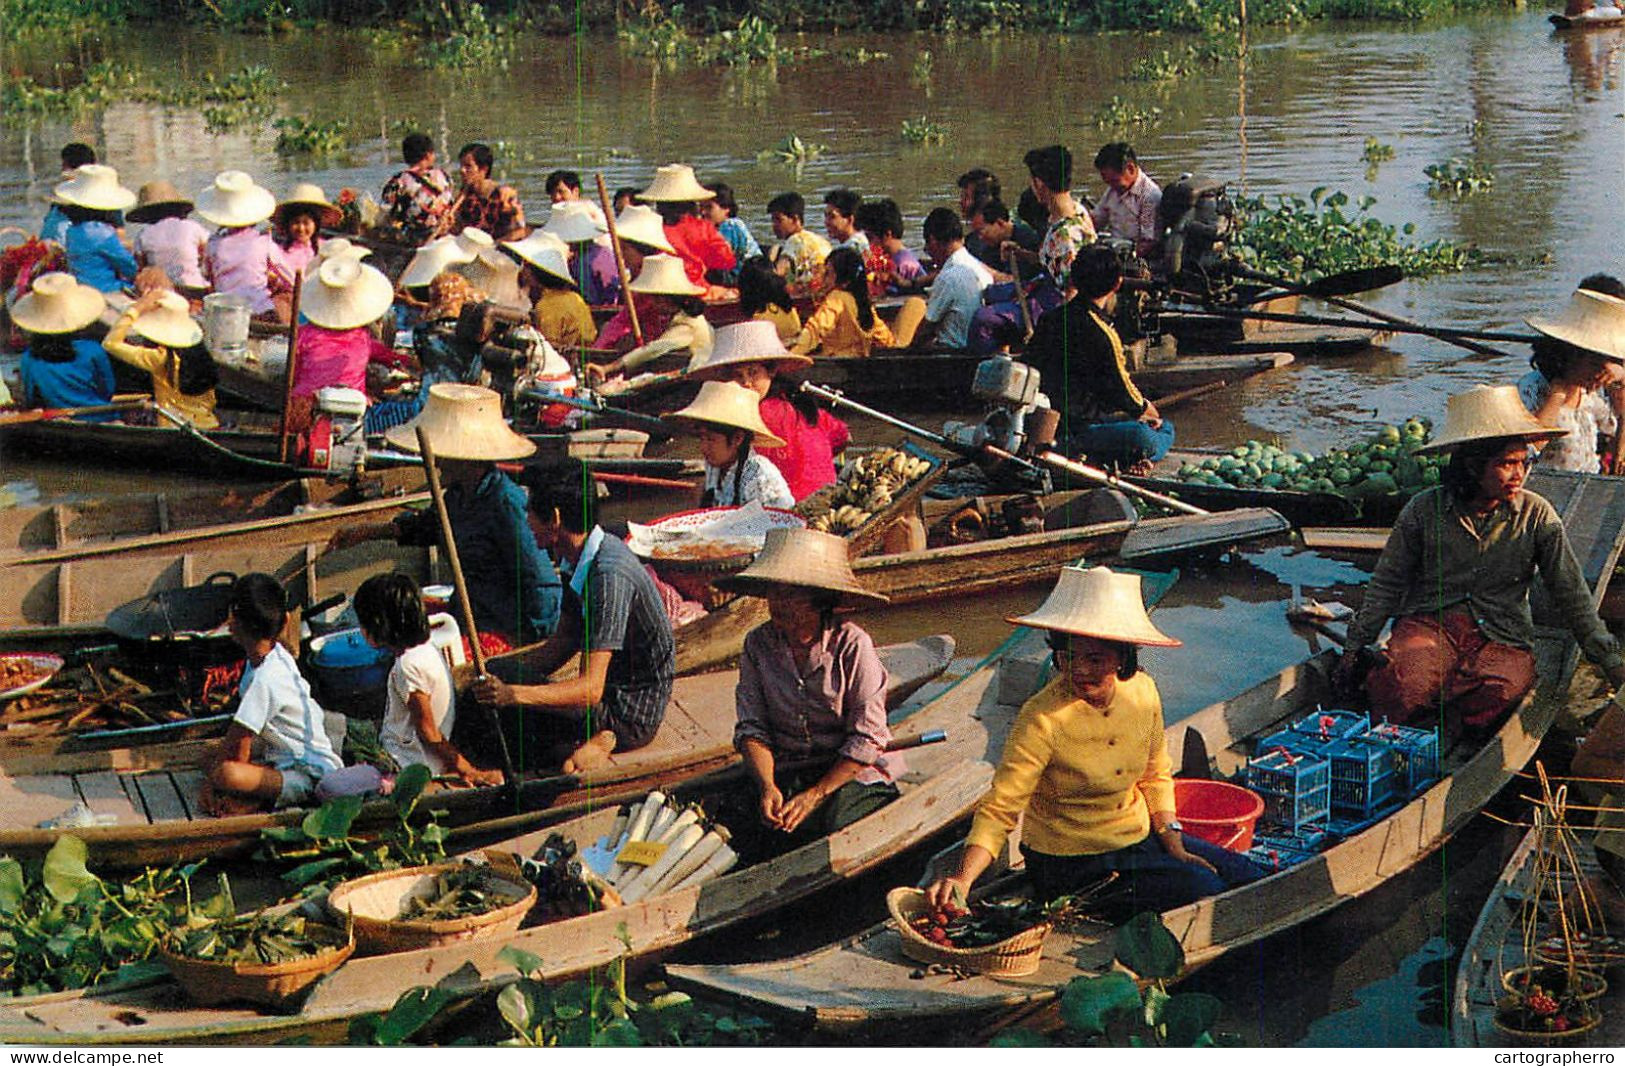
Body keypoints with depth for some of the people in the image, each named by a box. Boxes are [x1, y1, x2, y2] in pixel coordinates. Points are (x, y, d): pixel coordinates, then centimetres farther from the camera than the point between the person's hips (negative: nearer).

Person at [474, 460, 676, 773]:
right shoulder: (579, 560, 3)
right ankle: (595, 736, -1)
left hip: (634, 713, -10)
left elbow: (591, 688, -33)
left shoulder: (609, 575, -27)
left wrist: (513, 694, -43)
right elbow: (565, 641, 13)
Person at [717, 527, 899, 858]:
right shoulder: (758, 644, 1)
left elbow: (866, 739, -12)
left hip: (855, 772, -3)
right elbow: (752, 729, 0)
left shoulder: (852, 644, -12)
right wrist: (767, 787, -19)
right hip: (784, 772, 3)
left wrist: (816, 795, -19)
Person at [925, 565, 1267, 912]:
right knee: (1204, 891, -21)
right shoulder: (1043, 720, -25)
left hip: (1140, 838, 7)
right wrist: (963, 878, -39)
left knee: (1249, 878, 4)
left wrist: (1173, 844, 0)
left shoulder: (1142, 691, -6)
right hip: (1071, 865, -7)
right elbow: (999, 809, -25)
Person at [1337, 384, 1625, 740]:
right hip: (1428, 624, 0)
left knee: (1506, 686, -35)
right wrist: (1355, 646, 10)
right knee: (1405, 679, -34)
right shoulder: (1425, 510, 0)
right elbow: (1386, 585, 10)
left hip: (1502, 639, 0)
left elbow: (1572, 597, 7)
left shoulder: (1537, 516, 2)